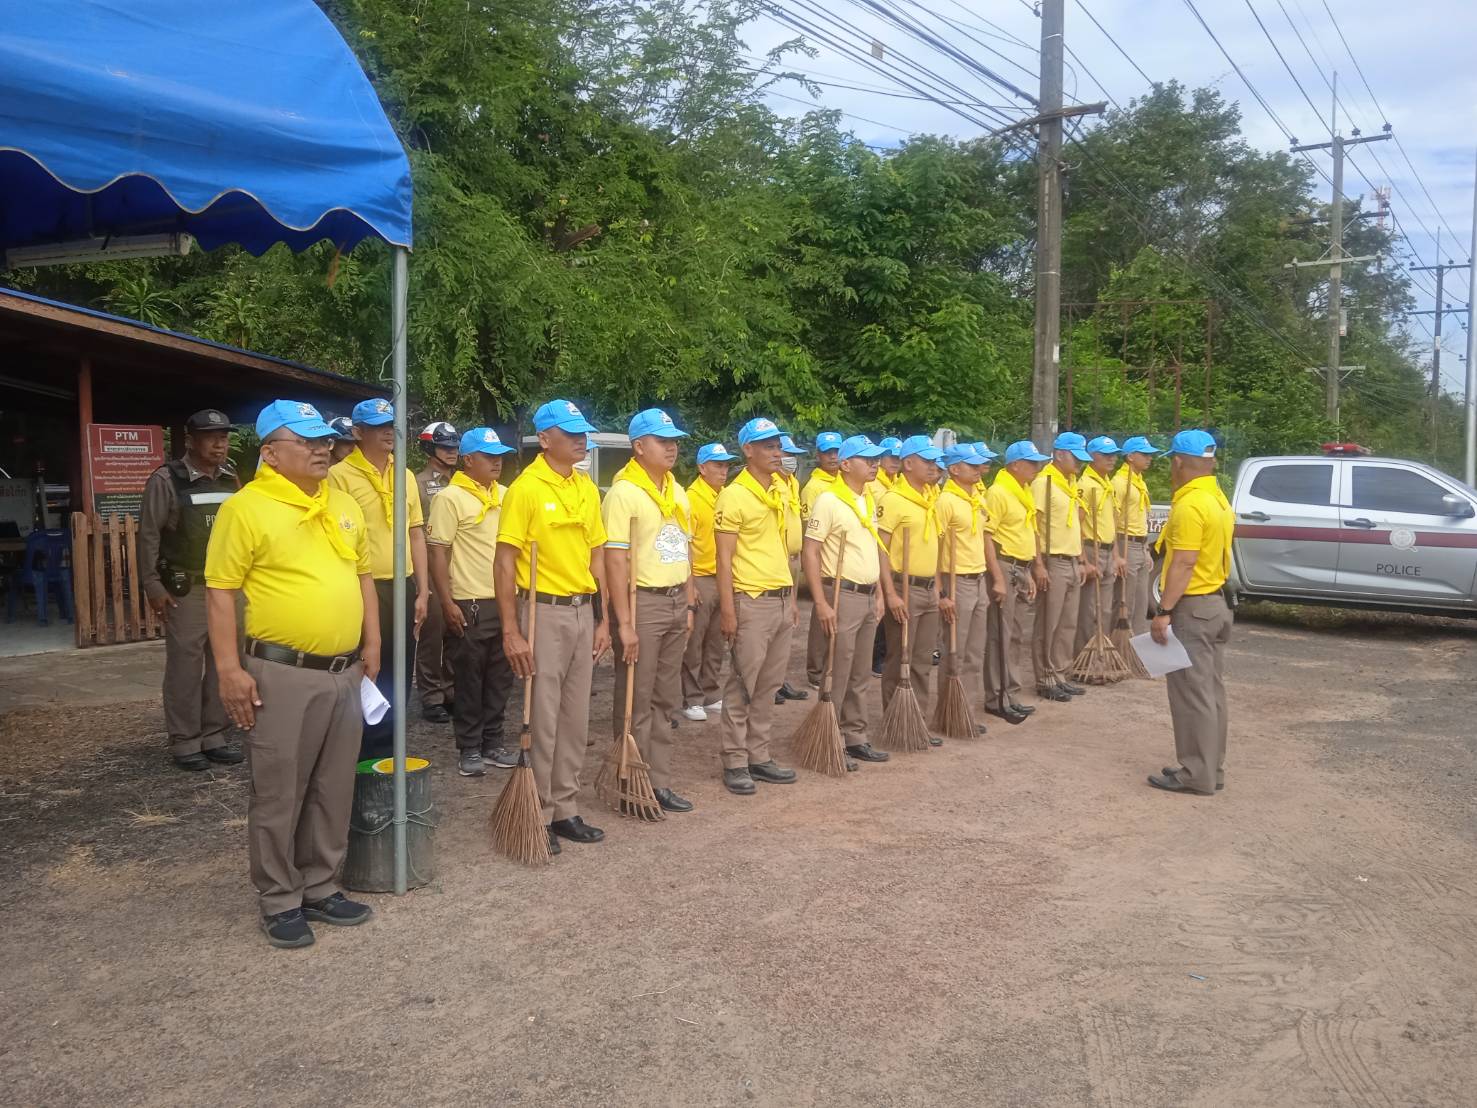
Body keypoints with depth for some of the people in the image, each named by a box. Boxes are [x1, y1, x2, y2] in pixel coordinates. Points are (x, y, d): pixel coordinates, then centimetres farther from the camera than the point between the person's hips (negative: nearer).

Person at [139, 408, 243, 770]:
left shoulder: (231, 480, 10)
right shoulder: (166, 480, -6)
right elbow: (149, 535, -7)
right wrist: (152, 585, -11)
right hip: (186, 588, -5)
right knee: (185, 664, -2)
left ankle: (214, 737, 18)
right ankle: (184, 741, 7)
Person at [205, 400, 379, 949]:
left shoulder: (344, 505, 12)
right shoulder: (246, 508, -9)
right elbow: (220, 592, -10)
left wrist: (371, 643, 13)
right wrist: (230, 669, -15)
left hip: (344, 673, 7)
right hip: (283, 674, -6)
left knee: (333, 790, 14)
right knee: (278, 794, 3)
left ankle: (321, 888, 28)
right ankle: (280, 901, 17)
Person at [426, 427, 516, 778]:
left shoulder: (505, 495, 11)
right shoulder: (450, 498, -9)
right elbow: (437, 553, -12)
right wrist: (447, 603, -17)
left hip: (505, 602, 6)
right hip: (469, 605, -6)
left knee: (499, 678, 12)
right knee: (469, 681, 3)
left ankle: (493, 742, 24)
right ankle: (469, 749, 13)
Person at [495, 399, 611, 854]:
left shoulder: (587, 488, 10)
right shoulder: (525, 488, -10)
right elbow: (505, 563, -12)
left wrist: (603, 619, 11)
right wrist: (511, 631, -16)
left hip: (583, 612, 6)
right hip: (544, 612, -6)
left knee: (576, 718, 12)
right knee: (542, 719, 1)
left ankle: (565, 809, 24)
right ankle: (538, 816, 14)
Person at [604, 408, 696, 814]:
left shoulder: (677, 492, 13)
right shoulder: (623, 492, -12)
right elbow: (615, 560, -17)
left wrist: (689, 603, 15)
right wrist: (624, 623, -20)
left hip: (676, 602, 8)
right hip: (642, 601, -8)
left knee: (665, 700, 14)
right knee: (636, 703, 1)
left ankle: (659, 783, 24)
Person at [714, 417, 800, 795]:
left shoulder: (782, 490, 12)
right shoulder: (734, 496, -11)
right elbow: (724, 558, -12)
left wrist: (791, 598, 17)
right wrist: (727, 609, -16)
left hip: (781, 600, 7)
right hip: (751, 602, -7)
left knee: (768, 685, 12)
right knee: (743, 685, -1)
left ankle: (758, 756, 21)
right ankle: (735, 762, 8)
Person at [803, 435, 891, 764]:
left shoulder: (869, 501, 13)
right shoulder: (828, 501, -11)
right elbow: (810, 553, -14)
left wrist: (879, 593, 15)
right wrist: (821, 603, -19)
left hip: (868, 596, 8)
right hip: (842, 596, -8)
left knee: (859, 675, 13)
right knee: (837, 674, -3)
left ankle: (855, 737, 22)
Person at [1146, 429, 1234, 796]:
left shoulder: (1190, 505, -19)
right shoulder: (1218, 499, 12)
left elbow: (1183, 564, -23)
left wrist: (1164, 611, -21)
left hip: (1192, 608, -10)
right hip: (1216, 602, 10)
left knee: (1191, 693, -3)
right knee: (1211, 690, 14)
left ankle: (1197, 775, 3)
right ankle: (1212, 769, 21)